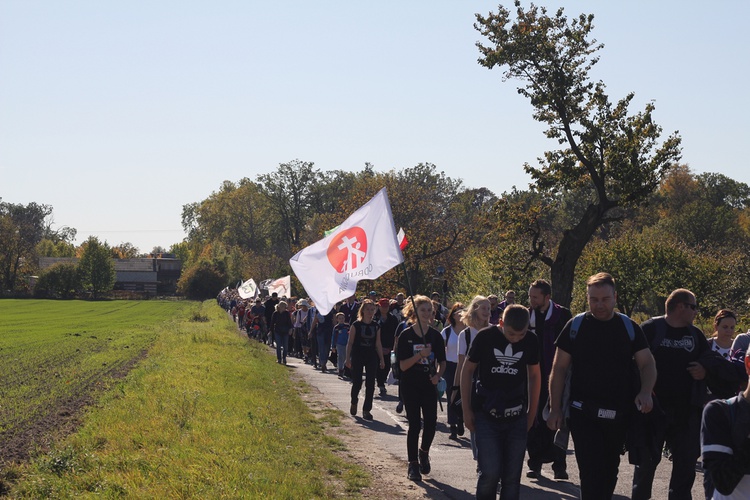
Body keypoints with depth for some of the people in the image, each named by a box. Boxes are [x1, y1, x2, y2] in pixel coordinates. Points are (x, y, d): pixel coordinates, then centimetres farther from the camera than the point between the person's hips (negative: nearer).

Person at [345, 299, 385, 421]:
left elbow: (378, 344, 10)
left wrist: (381, 359, 7)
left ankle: (366, 410, 6)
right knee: (357, 383, 1)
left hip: (371, 357, 3)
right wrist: (348, 358, -7)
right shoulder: (356, 325, -4)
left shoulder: (376, 326, 5)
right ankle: (354, 403, 30)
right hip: (357, 357, -3)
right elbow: (350, 343, -3)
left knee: (370, 384, -1)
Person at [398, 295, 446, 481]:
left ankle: (424, 452, 25)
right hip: (410, 385, -3)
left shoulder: (435, 335, 4)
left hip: (429, 384, 3)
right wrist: (419, 355, -24)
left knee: (431, 422, -5)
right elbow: (403, 365, -10)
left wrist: (438, 375, -9)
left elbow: (442, 362, 11)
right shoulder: (406, 335, -6)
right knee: (414, 424, -3)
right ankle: (413, 464, 9)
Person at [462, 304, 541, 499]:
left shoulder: (530, 341, -2)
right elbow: (467, 370, 1)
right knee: (490, 472, -12)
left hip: (516, 416, 3)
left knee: (512, 476, 4)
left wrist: (532, 411, 13)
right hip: (486, 415, -3)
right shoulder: (485, 337, -10)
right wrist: (466, 409, 1)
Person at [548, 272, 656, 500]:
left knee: (609, 472, 14)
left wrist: (645, 391, -20)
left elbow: (647, 363, 1)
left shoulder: (629, 328, 3)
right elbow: (559, 369, 2)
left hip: (618, 413, 3)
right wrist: (555, 409, -3)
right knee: (592, 472, -12)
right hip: (584, 413, -3)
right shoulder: (575, 327, -1)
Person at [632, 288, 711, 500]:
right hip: (654, 408, -5)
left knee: (686, 461, 6)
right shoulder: (651, 329, -4)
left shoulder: (695, 334, 12)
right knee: (647, 459, 4)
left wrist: (705, 372, -1)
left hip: (686, 410, 5)